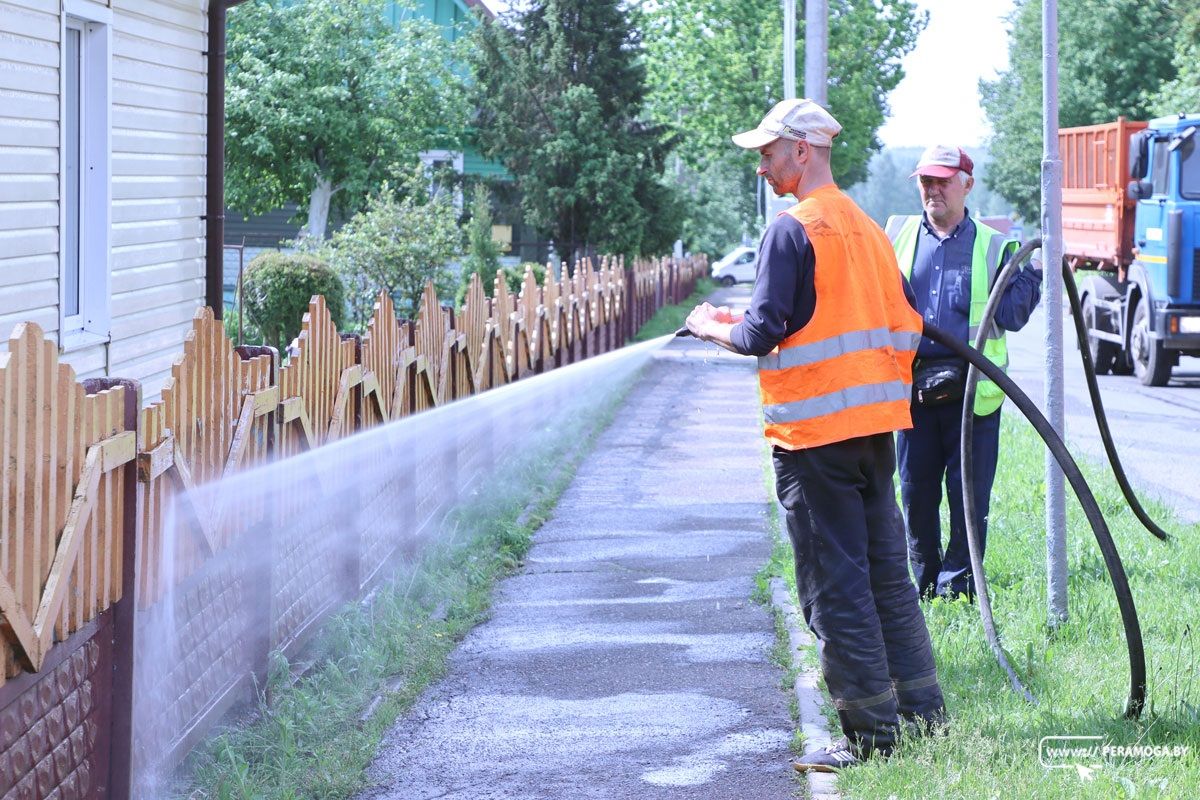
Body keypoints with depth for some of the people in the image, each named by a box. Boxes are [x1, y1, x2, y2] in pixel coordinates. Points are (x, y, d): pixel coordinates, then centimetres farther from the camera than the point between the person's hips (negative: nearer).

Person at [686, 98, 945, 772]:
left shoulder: (793, 229, -12)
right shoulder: (868, 228, 13)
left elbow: (761, 334, -15)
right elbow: (906, 326, 17)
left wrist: (713, 328, 3)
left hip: (813, 433, -8)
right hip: (875, 425, 8)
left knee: (835, 587, -2)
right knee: (888, 572, 14)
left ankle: (872, 734, 0)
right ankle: (924, 711, 17)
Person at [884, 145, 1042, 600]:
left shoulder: (993, 247, 5)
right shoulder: (897, 236, 11)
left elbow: (1011, 315, 1)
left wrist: (1034, 274, -13)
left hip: (973, 391, -2)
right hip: (912, 388, 2)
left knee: (969, 495, 0)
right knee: (915, 492, 7)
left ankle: (957, 588, 9)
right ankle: (925, 585, 20)